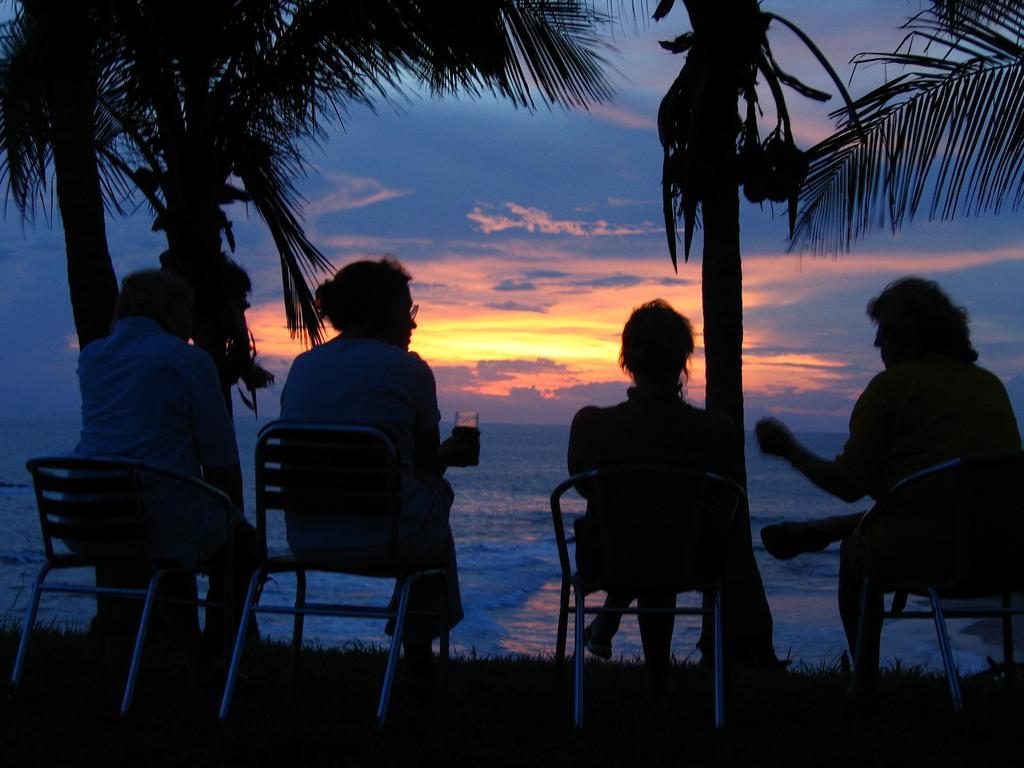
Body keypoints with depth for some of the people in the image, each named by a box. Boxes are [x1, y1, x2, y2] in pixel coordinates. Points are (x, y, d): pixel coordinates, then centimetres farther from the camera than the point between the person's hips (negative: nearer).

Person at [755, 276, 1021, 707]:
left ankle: (867, 688, 32)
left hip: (923, 550, -5)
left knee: (856, 552, 26)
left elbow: (850, 485, -4)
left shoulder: (891, 385, -3)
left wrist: (788, 450, 13)